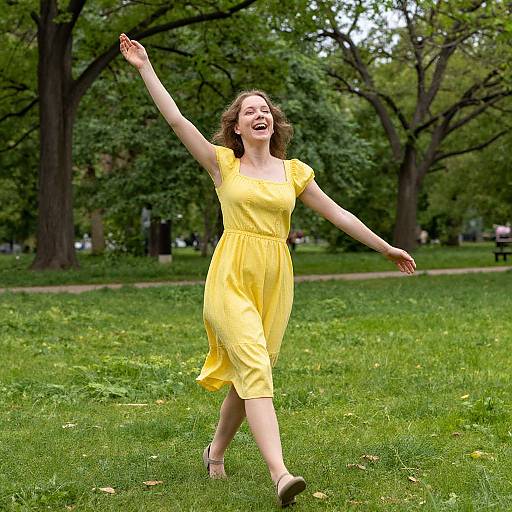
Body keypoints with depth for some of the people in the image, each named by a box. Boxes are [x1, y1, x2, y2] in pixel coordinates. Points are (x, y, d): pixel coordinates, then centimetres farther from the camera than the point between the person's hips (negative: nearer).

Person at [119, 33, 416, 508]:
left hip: (275, 281, 4)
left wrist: (386, 248, 19)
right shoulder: (223, 163, 5)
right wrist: (146, 68, -4)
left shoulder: (293, 172, 11)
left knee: (248, 375, 8)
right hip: (232, 278, -3)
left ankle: (216, 450, 33)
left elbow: (337, 213, 16)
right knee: (255, 370, -19)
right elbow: (177, 120, -2)